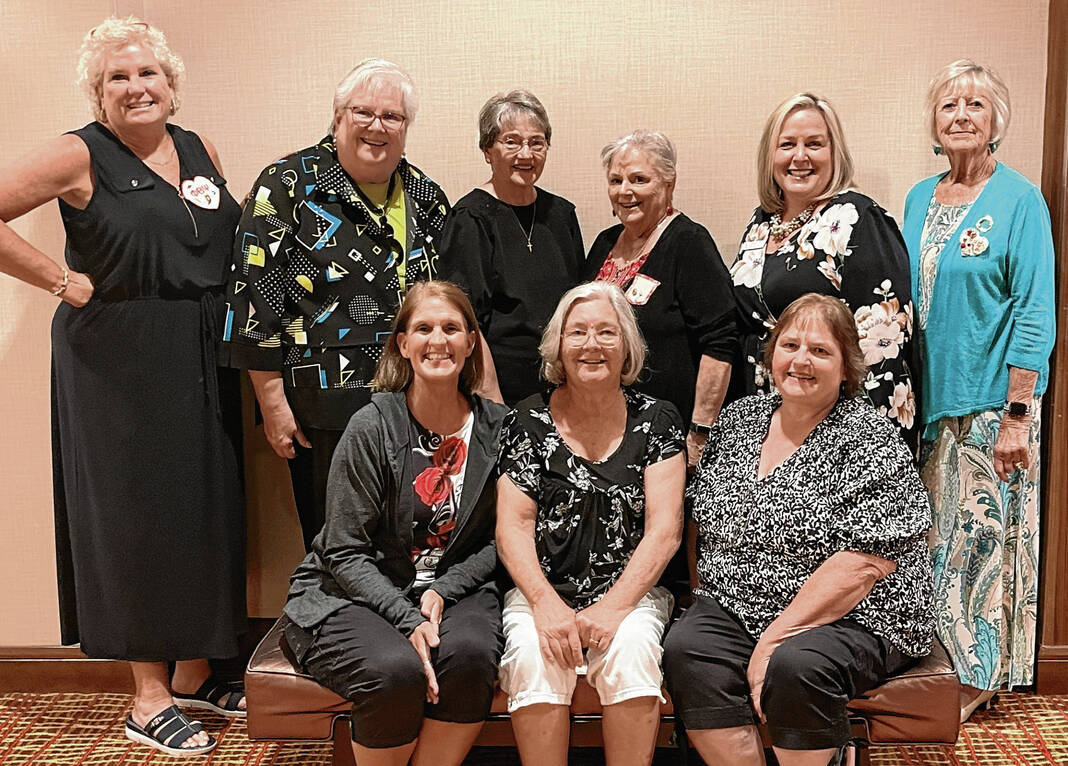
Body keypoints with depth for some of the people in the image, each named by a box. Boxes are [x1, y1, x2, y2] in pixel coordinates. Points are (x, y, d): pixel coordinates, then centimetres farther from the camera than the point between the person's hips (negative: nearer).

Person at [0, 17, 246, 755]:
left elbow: (232, 243, 20)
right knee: (136, 514, 1)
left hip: (201, 360, 5)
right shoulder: (80, 155, -6)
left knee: (205, 507, 9)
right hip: (118, 360, -5)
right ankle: (149, 698, 14)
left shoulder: (201, 152, 10)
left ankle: (193, 673, 26)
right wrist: (62, 281, -12)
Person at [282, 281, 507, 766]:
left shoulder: (496, 426, 1)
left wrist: (442, 591, -12)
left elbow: (497, 539, 5)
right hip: (348, 594, -2)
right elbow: (344, 552, -9)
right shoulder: (373, 426, -9)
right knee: (398, 671, -32)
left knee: (468, 654, -31)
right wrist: (408, 619, -21)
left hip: (452, 588, 3)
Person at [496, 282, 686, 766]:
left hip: (630, 593, 0)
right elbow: (512, 527, -1)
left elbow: (665, 528, -3)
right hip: (541, 591, 0)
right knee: (533, 651, -29)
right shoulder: (528, 422, 5)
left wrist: (614, 606, -15)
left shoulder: (656, 421, 4)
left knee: (632, 647, -30)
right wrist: (546, 604, -17)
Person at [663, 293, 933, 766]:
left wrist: (774, 639, -20)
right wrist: (707, 601, 5)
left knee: (796, 667, -33)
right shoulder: (737, 419, 10)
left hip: (854, 619, -4)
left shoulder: (869, 440, -8)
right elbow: (701, 519, 18)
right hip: (735, 610, 5)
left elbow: (862, 565, -17)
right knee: (685, 649, -24)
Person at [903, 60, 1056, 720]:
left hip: (989, 401, -5)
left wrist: (1018, 415, -17)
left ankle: (976, 674, 16)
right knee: (929, 534, 11)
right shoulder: (920, 200, 11)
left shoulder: (1019, 201, -6)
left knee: (979, 535, 1)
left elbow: (1034, 313, -11)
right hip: (925, 396, 6)